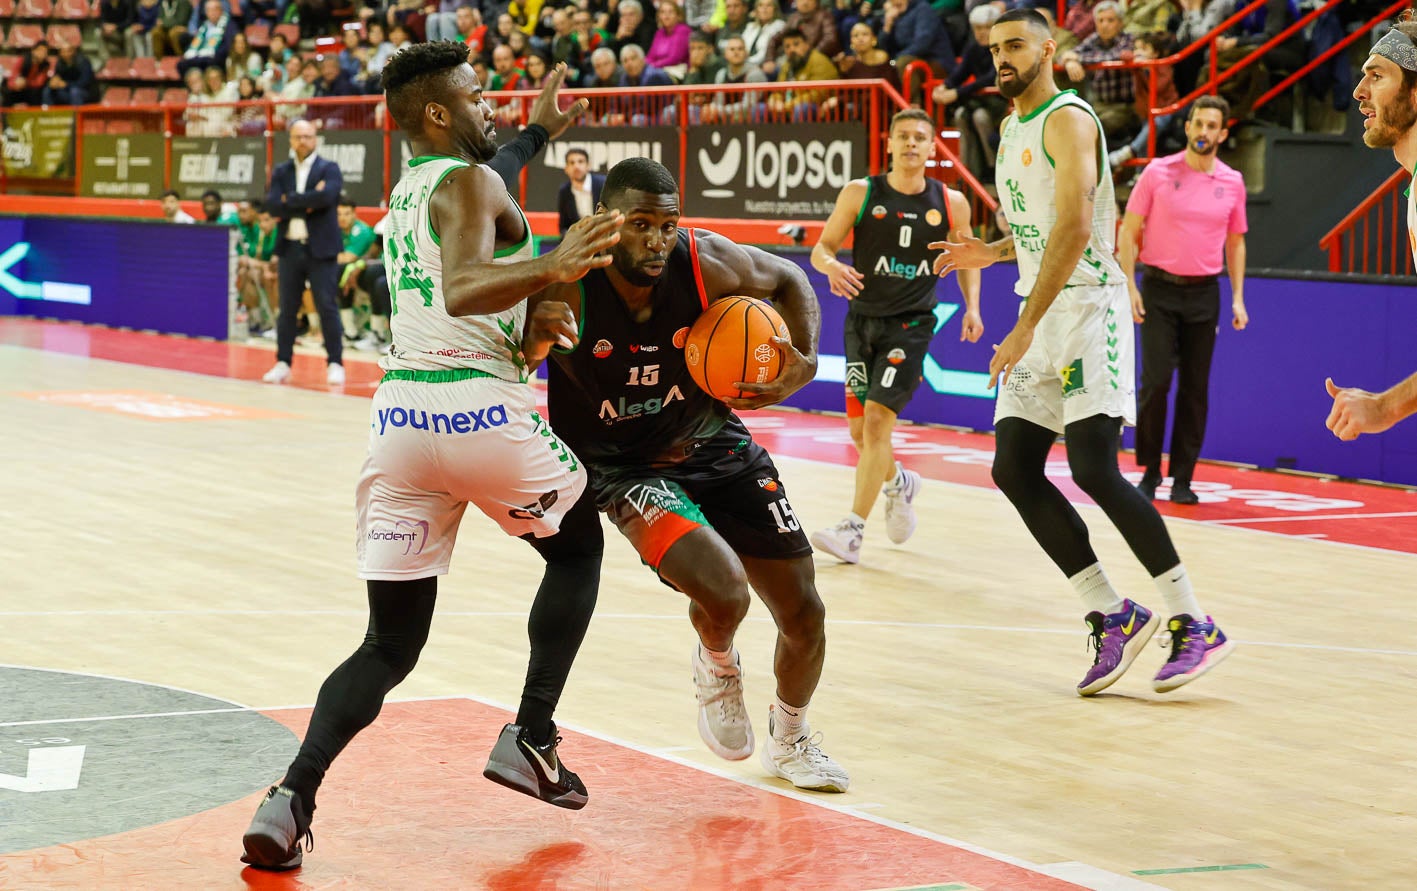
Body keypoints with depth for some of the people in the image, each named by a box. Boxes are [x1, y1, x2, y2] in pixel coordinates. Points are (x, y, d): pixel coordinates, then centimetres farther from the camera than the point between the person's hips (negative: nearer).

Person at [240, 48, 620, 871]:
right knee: (578, 547, 23)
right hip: (477, 408, -7)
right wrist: (547, 268, -39)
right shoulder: (470, 184, -4)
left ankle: (295, 796, -15)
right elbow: (461, 291, -24)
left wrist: (537, 134, 59)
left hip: (400, 411, 7)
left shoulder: (410, 189, 22)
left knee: (390, 648, 7)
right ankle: (532, 739, 13)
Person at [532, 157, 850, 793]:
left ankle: (790, 741, 38)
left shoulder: (709, 263, -18)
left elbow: (789, 280, 4)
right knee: (723, 590, -29)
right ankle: (717, 665, 11)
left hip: (715, 446, 4)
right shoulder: (567, 290, -25)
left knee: (804, 615, 6)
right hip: (624, 470, -4)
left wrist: (803, 363, -11)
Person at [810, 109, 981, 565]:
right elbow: (821, 248, 0)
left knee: (877, 420, -16)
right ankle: (899, 483, 40)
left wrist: (972, 306, 1)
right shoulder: (860, 194, -3)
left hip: (911, 325, -2)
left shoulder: (950, 203, 0)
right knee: (860, 430, 7)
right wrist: (832, 266, -23)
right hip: (862, 319, 2)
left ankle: (852, 531, -15)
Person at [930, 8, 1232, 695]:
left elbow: (1075, 227, -22)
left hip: (1087, 305, -9)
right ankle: (1114, 617, 6)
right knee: (1014, 469, 0)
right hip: (1039, 318, 9)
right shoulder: (1011, 130, 18)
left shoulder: (1067, 119, -11)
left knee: (1094, 469, -16)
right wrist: (988, 253, 11)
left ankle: (1195, 626, -9)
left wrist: (1026, 327, -26)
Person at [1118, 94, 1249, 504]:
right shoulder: (1158, 172, -2)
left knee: (1196, 388, 1)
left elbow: (1235, 242, 15)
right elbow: (1129, 231, 1)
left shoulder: (1232, 182, 6)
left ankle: (1183, 478, 7)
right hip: (1159, 289, -2)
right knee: (1155, 381, -8)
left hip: (1204, 293, 2)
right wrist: (1130, 286, -8)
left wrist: (1238, 297, 6)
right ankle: (1149, 473, 4)